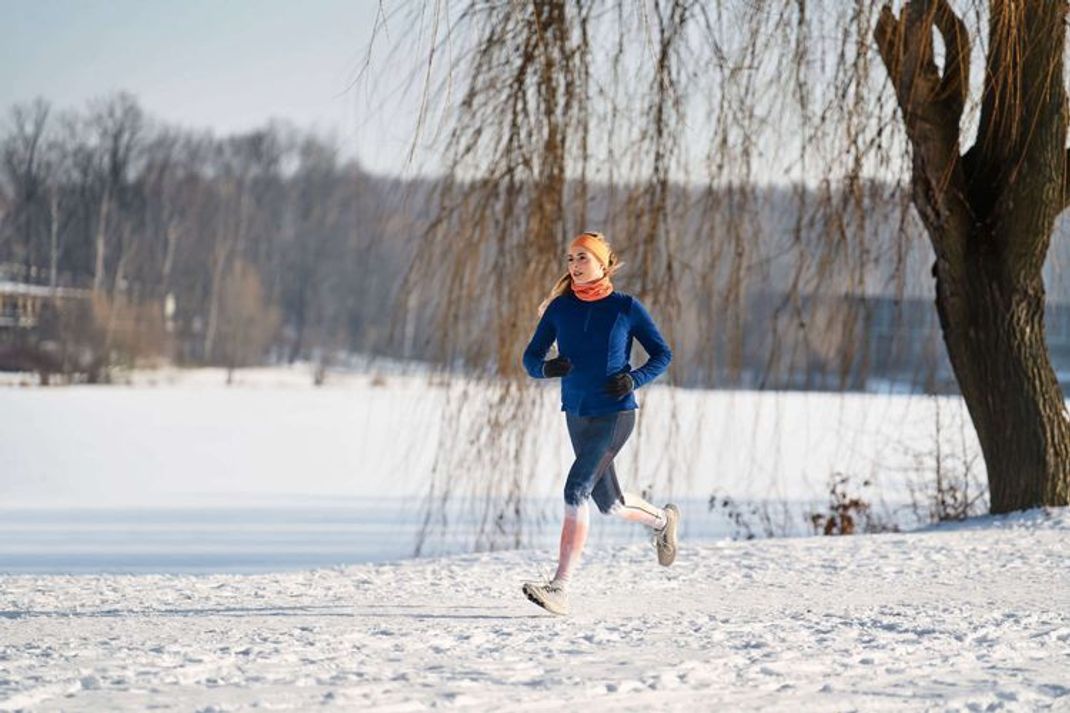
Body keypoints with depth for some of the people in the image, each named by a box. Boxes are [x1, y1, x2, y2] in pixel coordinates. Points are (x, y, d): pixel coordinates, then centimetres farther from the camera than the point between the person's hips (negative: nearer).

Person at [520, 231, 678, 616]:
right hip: (577, 415, 5)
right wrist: (546, 368, -19)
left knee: (576, 490, -20)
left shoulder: (626, 307, -5)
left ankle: (560, 588, -22)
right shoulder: (559, 308, 3)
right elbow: (531, 357, 5)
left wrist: (634, 379, -15)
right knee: (610, 504, 17)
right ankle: (662, 519, 51)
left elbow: (662, 355, 3)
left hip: (614, 414, -5)